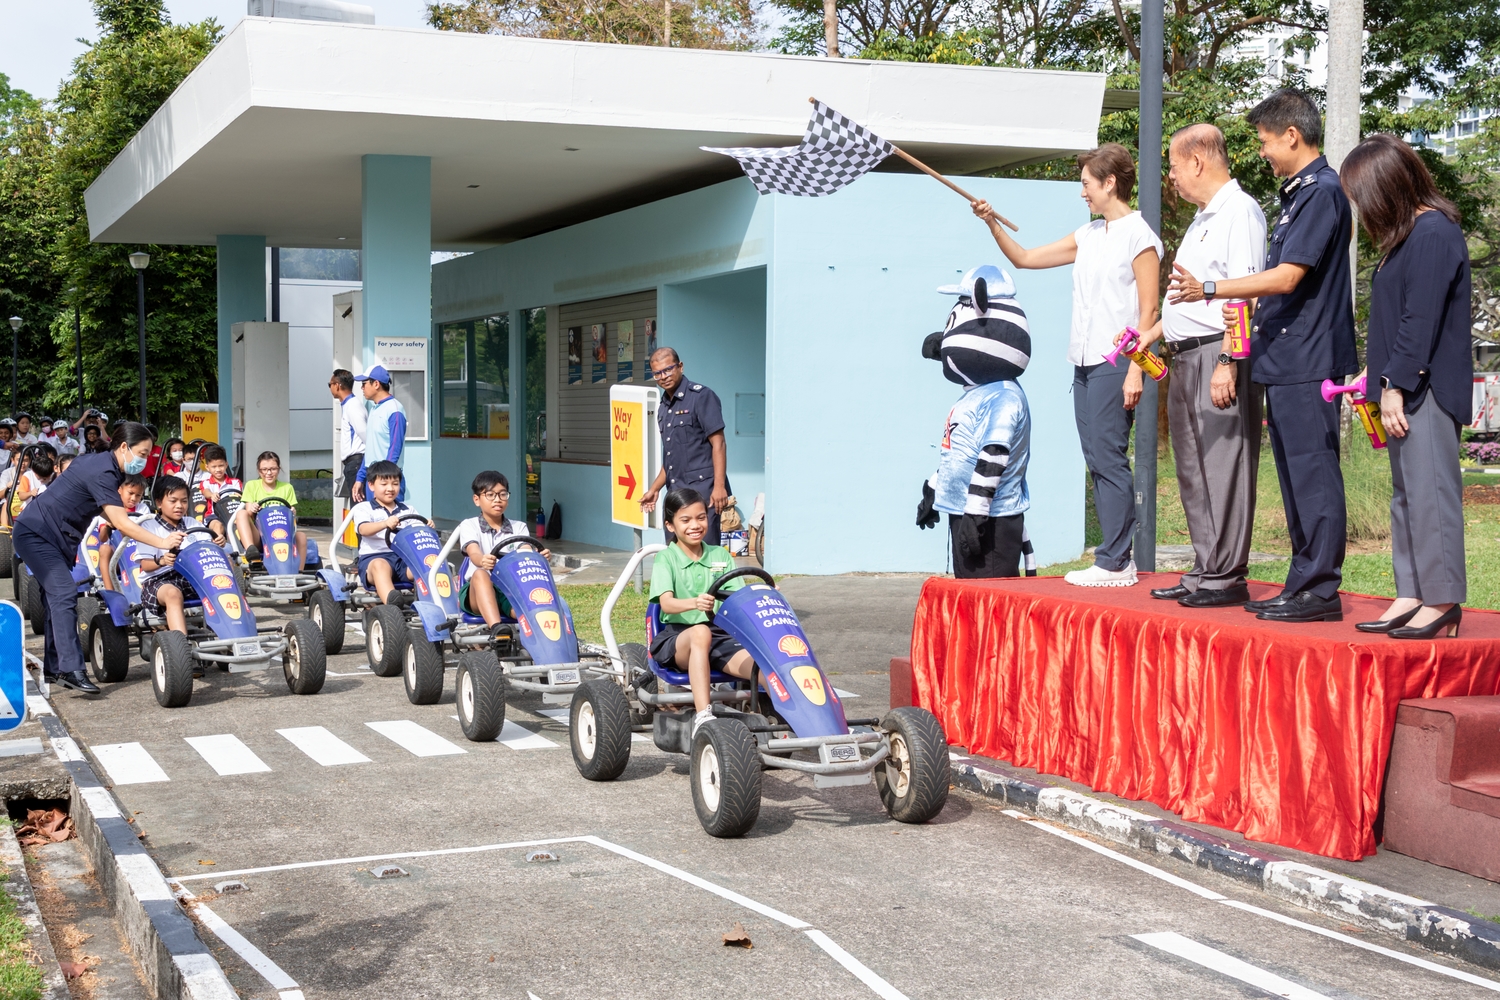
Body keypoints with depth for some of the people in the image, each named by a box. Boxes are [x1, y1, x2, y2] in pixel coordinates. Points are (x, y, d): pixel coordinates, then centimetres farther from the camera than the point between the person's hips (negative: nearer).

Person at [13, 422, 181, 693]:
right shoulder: (102, 473, -25)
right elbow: (121, 523, -33)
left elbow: (110, 515, 22)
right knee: (64, 593, -21)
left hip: (57, 537, 11)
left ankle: (53, 668, 21)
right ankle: (71, 669, -26)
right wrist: (162, 542, -38)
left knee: (56, 596, 13)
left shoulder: (105, 465, 5)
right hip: (35, 533, -11)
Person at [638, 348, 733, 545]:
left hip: (702, 489, -8)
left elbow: (718, 444, -12)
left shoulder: (701, 396, -6)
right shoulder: (663, 407, 19)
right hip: (675, 492, 8)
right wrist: (654, 489, 24)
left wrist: (719, 486, -20)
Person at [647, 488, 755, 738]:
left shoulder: (721, 556, 16)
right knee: (700, 632, -39)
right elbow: (666, 603, -13)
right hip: (678, 636, -3)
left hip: (720, 634, 3)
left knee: (754, 663, -28)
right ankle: (703, 717, -46)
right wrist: (694, 603, -35)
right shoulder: (666, 558, 4)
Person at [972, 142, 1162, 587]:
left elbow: (1148, 309, -10)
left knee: (1109, 458, -9)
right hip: (1084, 363, 8)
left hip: (1114, 363, -8)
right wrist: (993, 225, 10)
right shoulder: (1088, 235, 17)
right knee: (1097, 460, 7)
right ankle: (1119, 555, 12)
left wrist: (1135, 370, -16)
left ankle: (1114, 562, -5)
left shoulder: (1139, 236, -6)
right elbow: (1025, 258, 23)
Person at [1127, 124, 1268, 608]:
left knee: (1223, 467, -8)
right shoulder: (1203, 218, 22)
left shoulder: (1239, 211, -10)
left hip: (1218, 355, -10)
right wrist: (1150, 335, 30)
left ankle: (1227, 578, -6)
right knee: (1194, 470, 11)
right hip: (1186, 359, 10)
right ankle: (1204, 572, 16)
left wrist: (1227, 363, -26)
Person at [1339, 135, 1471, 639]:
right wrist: (1378, 378, 18)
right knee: (1407, 495, 11)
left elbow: (1421, 320, -18)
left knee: (1429, 492, -7)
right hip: (1404, 388, 10)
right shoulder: (1409, 234, 16)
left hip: (1427, 389, -10)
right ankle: (1412, 595, 17)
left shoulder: (1434, 233, -14)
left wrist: (1395, 385, -17)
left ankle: (1441, 602, -3)